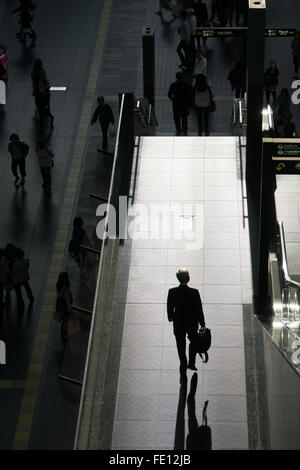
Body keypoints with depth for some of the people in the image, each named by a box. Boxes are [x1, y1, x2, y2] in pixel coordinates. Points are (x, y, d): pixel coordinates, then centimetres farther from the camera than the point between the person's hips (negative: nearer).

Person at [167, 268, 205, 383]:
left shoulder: (172, 292, -14)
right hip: (192, 324, 0)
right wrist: (202, 324, 1)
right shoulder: (194, 292, -17)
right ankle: (191, 363, 23)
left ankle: (183, 373, 18)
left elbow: (169, 309, -4)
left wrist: (171, 318, 17)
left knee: (181, 348, 12)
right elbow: (199, 309, -11)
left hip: (178, 324, 1)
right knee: (193, 341, 28)